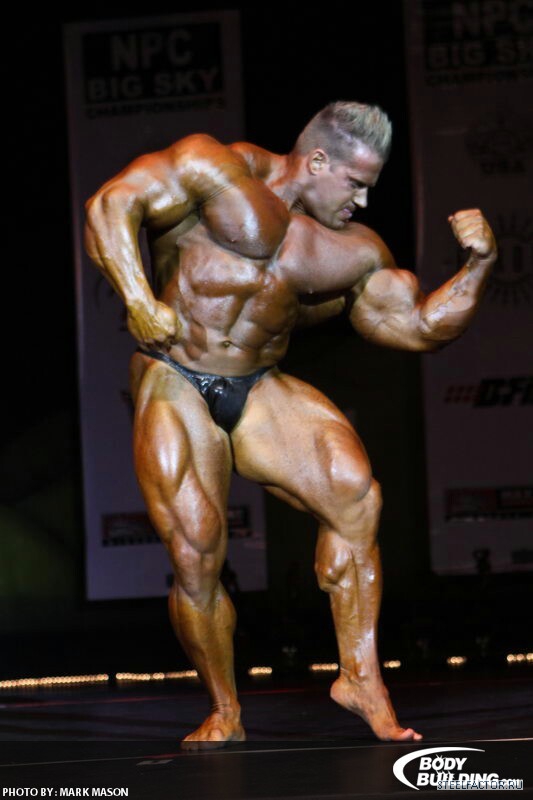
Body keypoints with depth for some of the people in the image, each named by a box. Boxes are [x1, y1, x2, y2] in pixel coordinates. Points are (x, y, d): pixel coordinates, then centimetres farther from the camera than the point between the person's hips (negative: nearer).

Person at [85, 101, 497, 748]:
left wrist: (477, 266, -3)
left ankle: (360, 678, -17)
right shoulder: (218, 173, -8)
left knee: (354, 491, -22)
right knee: (194, 554, -14)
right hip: (174, 386, -4)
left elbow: (424, 327, 11)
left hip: (259, 392, 4)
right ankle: (224, 714, 7)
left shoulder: (354, 253, 8)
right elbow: (110, 207, -13)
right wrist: (138, 301, -24)